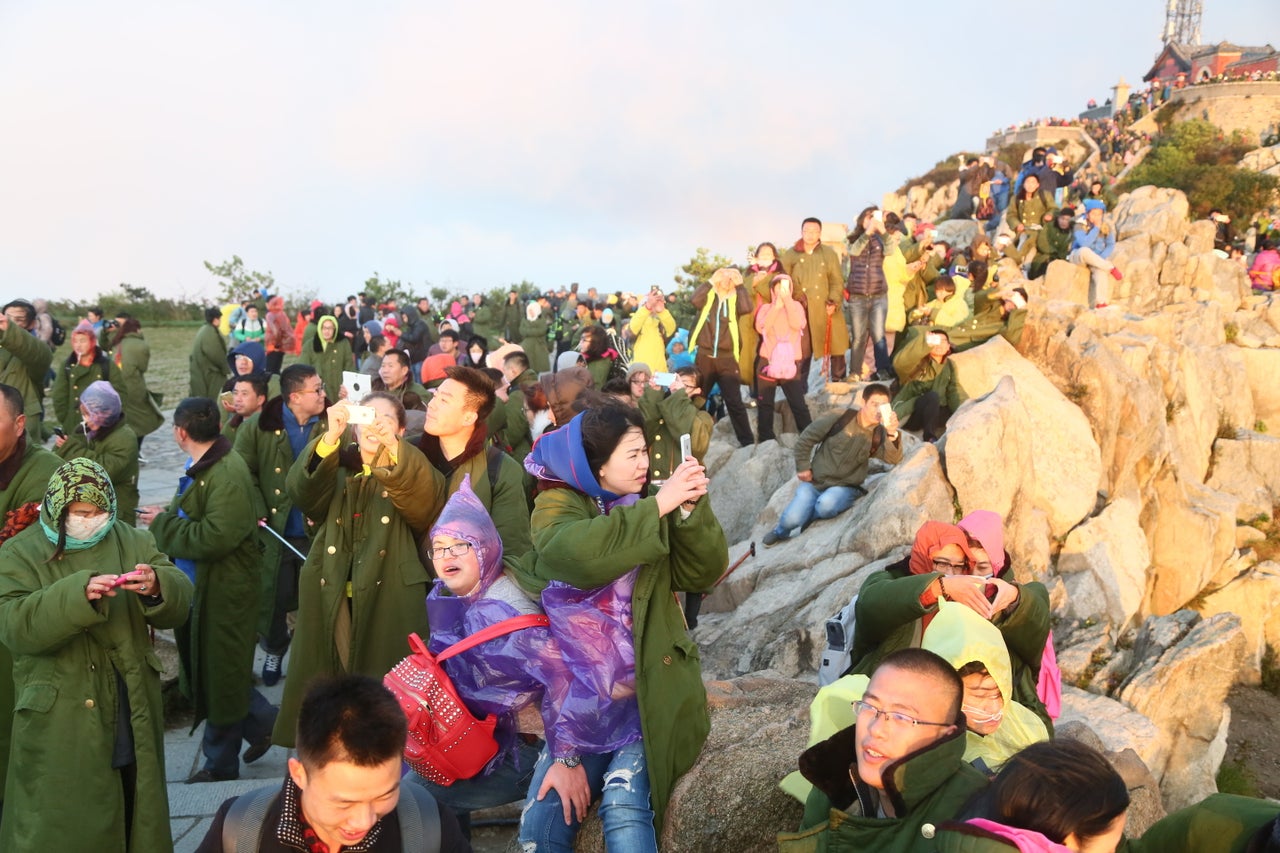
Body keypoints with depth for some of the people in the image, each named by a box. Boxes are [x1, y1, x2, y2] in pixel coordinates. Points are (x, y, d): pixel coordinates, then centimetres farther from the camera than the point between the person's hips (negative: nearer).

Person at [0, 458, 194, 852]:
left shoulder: (132, 541, 5)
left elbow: (179, 603, -1)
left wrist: (157, 587, -24)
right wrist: (78, 593, -32)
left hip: (133, 721, 3)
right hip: (61, 728, -3)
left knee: (135, 817, 14)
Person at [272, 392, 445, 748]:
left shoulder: (409, 475, 8)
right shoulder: (336, 469, 14)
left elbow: (426, 500, -17)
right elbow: (303, 492, -8)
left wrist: (392, 445, -32)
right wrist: (330, 437, -24)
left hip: (389, 603, -2)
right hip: (332, 601, 2)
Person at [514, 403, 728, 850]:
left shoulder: (644, 511, 7)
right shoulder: (557, 506, -2)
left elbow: (702, 573, -2)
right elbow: (578, 555, -25)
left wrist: (690, 508, -17)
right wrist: (658, 506, -24)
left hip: (646, 695, 1)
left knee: (625, 809, -21)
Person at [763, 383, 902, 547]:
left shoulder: (879, 434, -3)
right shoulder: (838, 418, -9)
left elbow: (894, 459, -21)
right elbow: (804, 440, 1)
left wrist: (893, 434, -37)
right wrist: (803, 468, -2)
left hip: (845, 487, 0)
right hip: (815, 481, 0)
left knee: (825, 505, -34)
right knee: (792, 519, -18)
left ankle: (805, 519, 2)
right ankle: (780, 531, 21)